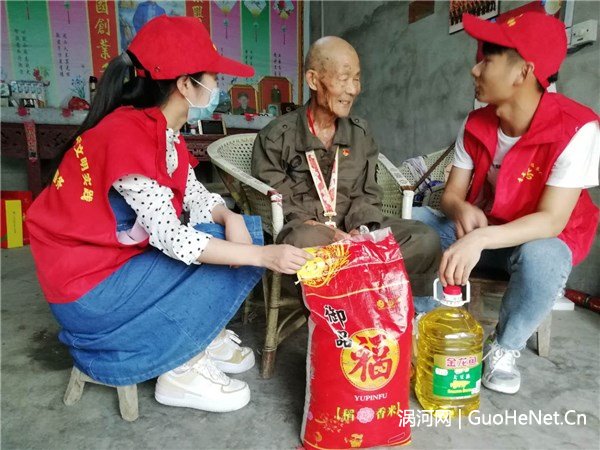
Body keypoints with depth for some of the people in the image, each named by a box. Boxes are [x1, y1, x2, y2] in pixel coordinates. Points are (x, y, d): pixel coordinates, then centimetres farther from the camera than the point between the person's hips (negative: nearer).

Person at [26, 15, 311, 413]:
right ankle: (181, 371, -1)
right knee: (224, 257, -14)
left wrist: (231, 218, -20)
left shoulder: (162, 130, 1)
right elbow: (170, 238, -30)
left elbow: (194, 195, 1)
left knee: (239, 236, -1)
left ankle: (202, 334, 9)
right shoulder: (128, 135, -26)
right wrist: (264, 255, -30)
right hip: (89, 289, -8)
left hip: (124, 259, 8)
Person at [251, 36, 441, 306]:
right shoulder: (276, 137, -1)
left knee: (425, 239, -18)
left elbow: (366, 193, 12)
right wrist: (326, 233, -20)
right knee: (308, 242, -40)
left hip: (352, 230, 4)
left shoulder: (361, 134, 13)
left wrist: (360, 228, -12)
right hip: (303, 231, -4)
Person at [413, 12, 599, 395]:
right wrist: (463, 211, -32)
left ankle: (504, 349, -8)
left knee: (541, 258, -39)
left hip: (541, 240, -4)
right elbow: (452, 193, -7)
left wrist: (481, 239, -45)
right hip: (480, 231, 5)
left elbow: (551, 220, -30)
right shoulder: (476, 125, -8)